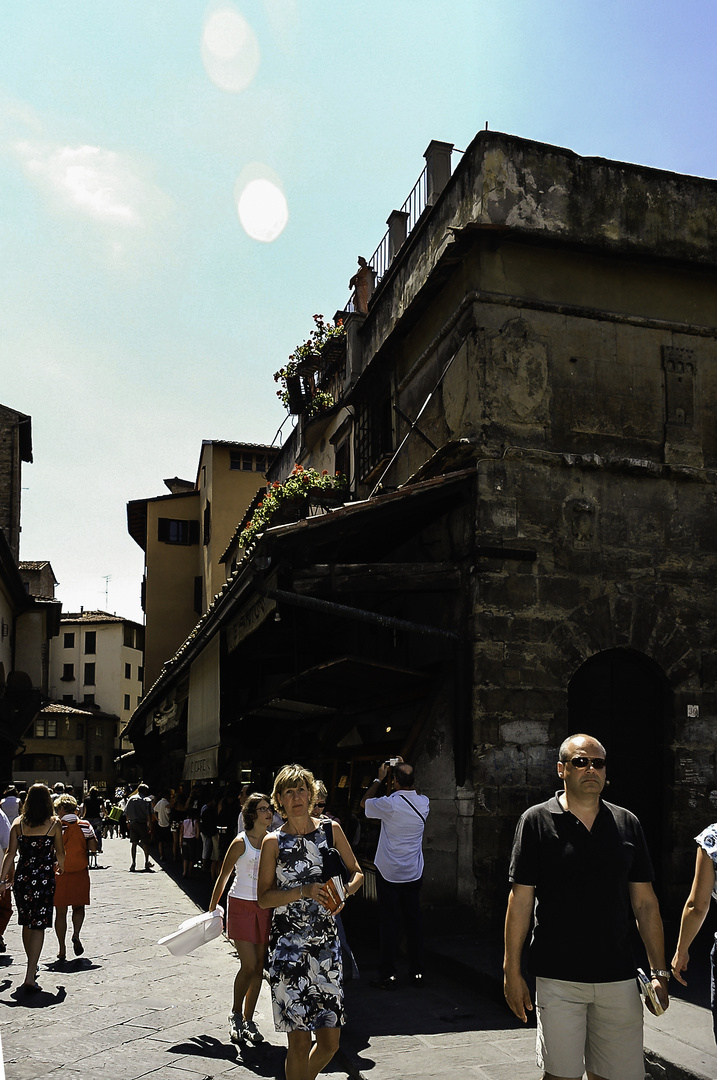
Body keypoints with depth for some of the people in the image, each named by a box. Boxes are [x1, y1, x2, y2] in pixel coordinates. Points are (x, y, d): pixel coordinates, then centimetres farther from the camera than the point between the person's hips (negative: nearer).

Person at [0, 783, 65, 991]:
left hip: (22, 877, 3)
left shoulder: (18, 823, 1)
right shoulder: (54, 823, -4)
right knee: (38, 925, -1)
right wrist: (60, 867, 24)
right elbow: (60, 853, 4)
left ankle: (32, 968, 34)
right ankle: (30, 977, -8)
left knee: (26, 923, 19)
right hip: (44, 878, -3)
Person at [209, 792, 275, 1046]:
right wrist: (212, 909, -1)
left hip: (265, 908, 4)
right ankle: (235, 1015, 13)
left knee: (259, 967, 6)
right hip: (241, 905, -4)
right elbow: (223, 877, -3)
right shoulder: (241, 843, -10)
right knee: (248, 965, -9)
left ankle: (248, 1020, 18)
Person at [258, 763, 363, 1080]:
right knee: (300, 1042, -3)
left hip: (326, 943, 3)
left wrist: (345, 892, -8)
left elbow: (357, 873, 13)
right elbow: (263, 897, -3)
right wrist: (303, 891, -17)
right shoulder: (274, 842, -2)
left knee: (330, 1042, 6)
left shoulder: (330, 829, 4)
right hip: (288, 945, -3)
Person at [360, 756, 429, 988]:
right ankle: (417, 972, 17)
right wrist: (405, 770, 20)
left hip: (389, 874, -4)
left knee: (389, 923, 2)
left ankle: (388, 975, 6)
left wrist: (379, 779, 10)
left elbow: (365, 802, 3)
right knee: (413, 921, 10)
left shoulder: (389, 804, -18)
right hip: (414, 873, 4)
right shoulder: (423, 803, -4)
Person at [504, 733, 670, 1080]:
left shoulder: (626, 823, 7)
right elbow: (520, 900, -2)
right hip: (558, 979, -3)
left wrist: (659, 970, 6)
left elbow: (645, 902, 10)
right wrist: (512, 971, -4)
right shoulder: (537, 821, -2)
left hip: (618, 978, 3)